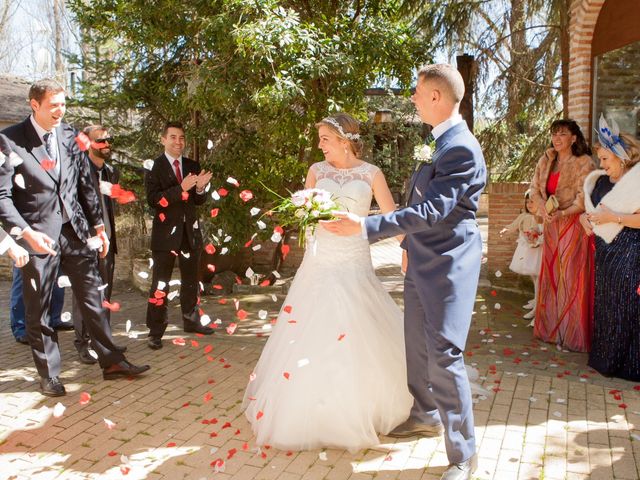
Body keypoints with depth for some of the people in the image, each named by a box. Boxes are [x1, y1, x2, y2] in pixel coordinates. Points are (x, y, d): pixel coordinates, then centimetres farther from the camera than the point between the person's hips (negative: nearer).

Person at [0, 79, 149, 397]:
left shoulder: (70, 136, 6)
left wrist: (98, 225, 11)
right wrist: (26, 233, -21)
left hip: (75, 230, 4)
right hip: (38, 235, -3)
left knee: (93, 299, 8)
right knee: (38, 309, 9)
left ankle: (111, 362, 20)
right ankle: (49, 374, 24)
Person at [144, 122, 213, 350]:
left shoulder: (192, 166, 8)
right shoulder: (154, 167, -6)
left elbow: (199, 201, 9)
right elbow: (153, 200, -17)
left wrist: (200, 188, -13)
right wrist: (181, 188, -26)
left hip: (190, 231, 5)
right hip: (166, 231, -5)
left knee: (191, 279, 16)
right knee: (160, 283, -1)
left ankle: (191, 321, 32)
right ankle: (155, 331, 8)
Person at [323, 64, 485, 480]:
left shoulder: (462, 149, -20)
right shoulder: (441, 142, 11)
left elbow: (432, 211, -26)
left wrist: (366, 226, -28)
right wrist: (409, 244, 21)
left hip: (448, 266, -10)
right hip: (422, 263, 10)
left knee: (444, 355, -6)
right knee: (418, 346, 20)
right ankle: (426, 416, 41)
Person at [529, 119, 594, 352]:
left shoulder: (583, 163, -7)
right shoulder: (545, 161, 10)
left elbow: (583, 199, -13)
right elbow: (535, 189, 6)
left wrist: (561, 213, -25)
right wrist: (543, 209, -12)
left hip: (573, 225, -6)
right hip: (551, 226, 6)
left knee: (571, 278, -2)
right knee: (550, 276, 9)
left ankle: (572, 334, 8)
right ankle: (551, 328, 20)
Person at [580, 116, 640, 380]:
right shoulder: (602, 181, 11)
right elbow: (590, 208, 23)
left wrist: (613, 217, -20)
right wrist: (585, 217, 3)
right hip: (605, 253, 7)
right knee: (604, 306, 10)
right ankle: (605, 358, 22)